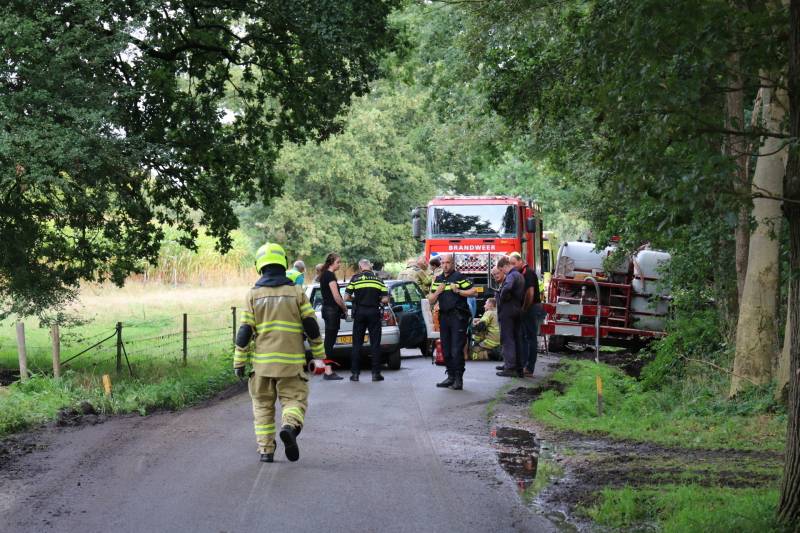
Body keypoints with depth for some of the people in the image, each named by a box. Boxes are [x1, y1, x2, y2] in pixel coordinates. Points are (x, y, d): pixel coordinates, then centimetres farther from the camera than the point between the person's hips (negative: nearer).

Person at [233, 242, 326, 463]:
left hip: (262, 362, 1)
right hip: (291, 362, -1)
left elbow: (244, 332, -2)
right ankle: (290, 426, -25)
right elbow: (312, 326, 0)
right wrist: (318, 355, 9)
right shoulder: (296, 292, 1)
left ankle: (265, 450, 7)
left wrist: (239, 363, 4)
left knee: (263, 406, 12)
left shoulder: (253, 294, 0)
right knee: (294, 400, 6)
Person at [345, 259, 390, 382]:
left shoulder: (355, 278, 0)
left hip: (359, 312, 0)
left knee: (357, 344, 6)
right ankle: (375, 373, 2)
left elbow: (347, 297, -2)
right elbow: (385, 299, 0)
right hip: (374, 312, 0)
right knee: (375, 343, 4)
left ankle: (355, 373, 5)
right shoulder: (378, 279, 5)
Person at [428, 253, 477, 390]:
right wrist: (437, 292, -4)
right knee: (446, 349, 9)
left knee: (457, 349, -9)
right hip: (444, 316, 7)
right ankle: (451, 376, 18)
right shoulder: (438, 280, 15)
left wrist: (458, 291, -16)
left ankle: (458, 379, -6)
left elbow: (473, 291, -8)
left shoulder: (459, 277, -3)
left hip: (458, 317, -7)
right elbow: (431, 302, 14)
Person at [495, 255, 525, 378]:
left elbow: (507, 288, -35)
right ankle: (519, 368, 14)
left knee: (507, 339, -6)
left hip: (507, 311, -9)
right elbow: (523, 295, 23)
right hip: (518, 310, 9)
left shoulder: (511, 276, -14)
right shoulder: (520, 276, 16)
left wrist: (501, 299, -19)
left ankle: (510, 368, -8)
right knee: (517, 339, 11)